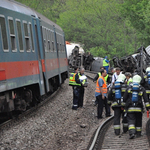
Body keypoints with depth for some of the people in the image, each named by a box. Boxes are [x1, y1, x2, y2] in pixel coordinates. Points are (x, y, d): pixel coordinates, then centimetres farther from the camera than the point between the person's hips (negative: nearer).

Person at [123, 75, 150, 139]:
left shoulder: (129, 88, 1)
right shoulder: (142, 89, 1)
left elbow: (124, 98, 2)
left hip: (130, 108, -1)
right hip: (139, 108, 1)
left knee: (131, 120, -6)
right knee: (138, 121, 15)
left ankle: (131, 133, -25)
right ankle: (138, 133, 23)